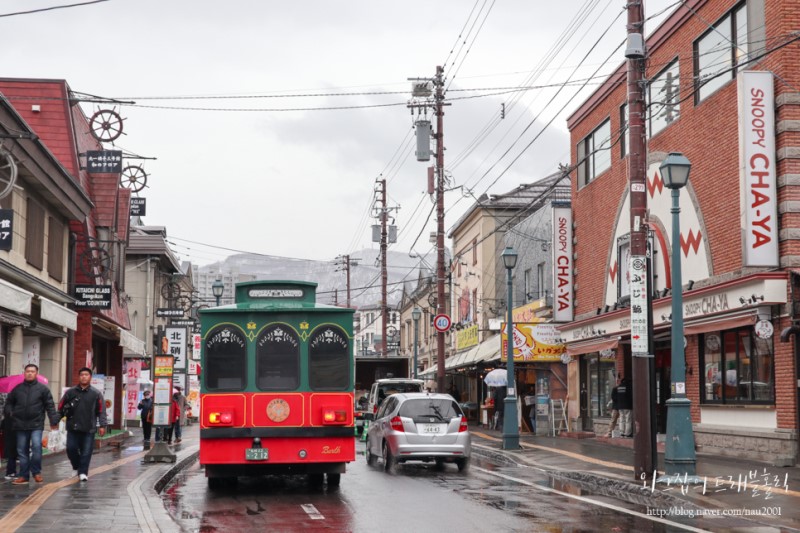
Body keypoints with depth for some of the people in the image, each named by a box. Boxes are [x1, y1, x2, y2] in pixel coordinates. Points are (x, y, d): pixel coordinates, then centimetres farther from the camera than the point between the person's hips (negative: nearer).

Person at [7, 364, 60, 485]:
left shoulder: (42, 388, 1)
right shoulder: (17, 388, 7)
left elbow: (50, 405, 0)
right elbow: (9, 402, 19)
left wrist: (53, 420, -5)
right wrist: (11, 413, 4)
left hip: (36, 424, -3)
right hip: (20, 424, 3)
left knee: (36, 446, -18)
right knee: (22, 451, 5)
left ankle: (36, 472, -3)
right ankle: (23, 475, 12)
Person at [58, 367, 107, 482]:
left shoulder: (96, 393, 2)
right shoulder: (70, 392, 6)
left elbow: (101, 411, 1)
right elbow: (61, 407, 9)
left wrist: (102, 425, -5)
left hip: (89, 429, -2)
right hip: (73, 428, 2)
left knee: (86, 452, -2)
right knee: (71, 449, 1)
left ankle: (83, 472, 7)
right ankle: (77, 467, 23)